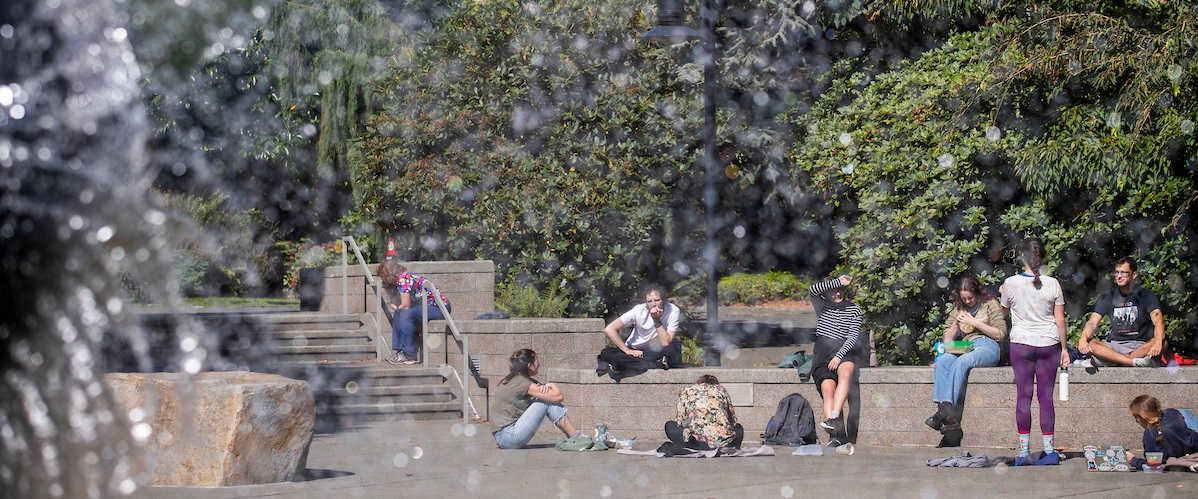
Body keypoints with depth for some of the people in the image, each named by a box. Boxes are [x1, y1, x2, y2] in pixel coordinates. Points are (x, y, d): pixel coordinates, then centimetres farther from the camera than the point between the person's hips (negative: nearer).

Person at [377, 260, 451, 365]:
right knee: (398, 314, 10)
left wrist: (396, 308, 2)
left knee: (406, 314, -26)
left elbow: (405, 306, -16)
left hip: (440, 307, -11)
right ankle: (398, 350, 9)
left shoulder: (403, 279, -14)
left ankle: (408, 355, -19)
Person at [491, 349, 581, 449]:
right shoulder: (522, 383, -13)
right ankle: (576, 437, -3)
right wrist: (551, 386, 7)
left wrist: (547, 386, -6)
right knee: (548, 400, -9)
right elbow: (559, 396, -15)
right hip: (509, 436, -10)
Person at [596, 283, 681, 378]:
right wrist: (627, 350, -19)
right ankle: (656, 364, -25)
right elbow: (609, 329, -16)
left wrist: (657, 320, -30)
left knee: (673, 348, -35)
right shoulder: (639, 310, -16)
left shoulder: (673, 311, -18)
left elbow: (666, 343, -25)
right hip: (635, 351, 2)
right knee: (606, 354, -28)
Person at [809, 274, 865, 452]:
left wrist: (838, 356, -14)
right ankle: (836, 433, -38)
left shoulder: (854, 310, 11)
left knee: (846, 373, -37)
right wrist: (839, 281, -5)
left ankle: (834, 418, -51)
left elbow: (853, 337, 0)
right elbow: (813, 290, -5)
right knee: (828, 387, -26)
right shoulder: (822, 307, 16)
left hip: (845, 352, -1)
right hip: (822, 354, 1)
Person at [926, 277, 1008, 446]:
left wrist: (974, 322, -5)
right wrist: (956, 322, 4)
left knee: (961, 362, -37)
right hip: (965, 348, 5)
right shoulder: (959, 309, 24)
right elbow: (947, 339, 22)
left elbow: (1000, 334, 0)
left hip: (988, 347, -4)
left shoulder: (990, 305, 11)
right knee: (942, 361, -30)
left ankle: (946, 410, -42)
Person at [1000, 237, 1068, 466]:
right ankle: (1050, 450, 4)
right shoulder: (1052, 284, -5)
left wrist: (1002, 294, 33)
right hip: (1048, 344, 1)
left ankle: (1024, 451, 0)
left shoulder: (1011, 283, -7)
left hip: (1021, 344, -1)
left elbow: (1004, 310, 12)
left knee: (1023, 395, 2)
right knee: (1046, 396, 5)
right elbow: (1060, 320, -1)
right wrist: (1064, 348, 9)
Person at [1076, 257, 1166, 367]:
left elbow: (1158, 321, -13)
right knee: (1088, 344, -27)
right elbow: (1092, 323, 0)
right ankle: (1135, 362, -40)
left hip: (1141, 346, -2)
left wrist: (1158, 342, -36)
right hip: (1115, 345, 2)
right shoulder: (1107, 297, 10)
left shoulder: (1146, 295, 2)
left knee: (1163, 343, -33)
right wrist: (1083, 338, -24)